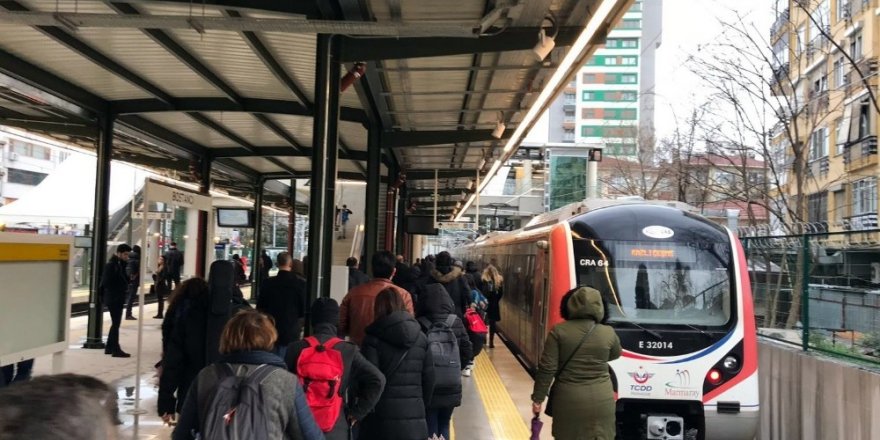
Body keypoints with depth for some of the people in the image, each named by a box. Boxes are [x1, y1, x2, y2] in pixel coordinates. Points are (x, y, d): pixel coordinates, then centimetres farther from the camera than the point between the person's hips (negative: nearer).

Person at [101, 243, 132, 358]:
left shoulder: (121, 264, 12)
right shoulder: (111, 265, -14)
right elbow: (106, 282, -19)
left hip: (119, 299, 9)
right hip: (113, 299, -9)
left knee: (115, 323, 16)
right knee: (116, 324, -6)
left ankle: (109, 348, 25)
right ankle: (116, 350, -2)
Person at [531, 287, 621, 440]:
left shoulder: (558, 331, -8)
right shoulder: (608, 333, -4)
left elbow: (547, 369, -9)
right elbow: (615, 355, 18)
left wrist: (537, 398, 0)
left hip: (568, 401, 0)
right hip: (601, 401, 1)